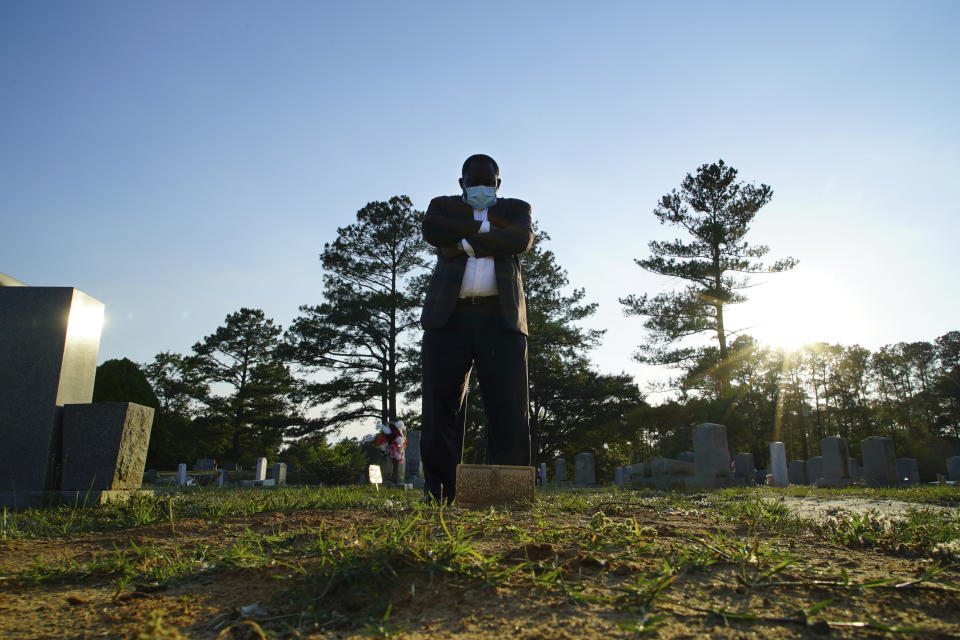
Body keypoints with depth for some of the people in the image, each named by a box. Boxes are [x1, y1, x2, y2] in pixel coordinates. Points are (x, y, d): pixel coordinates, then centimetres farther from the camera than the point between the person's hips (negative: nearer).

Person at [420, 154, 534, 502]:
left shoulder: (516, 208, 21)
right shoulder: (442, 206, 22)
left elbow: (521, 239, -3)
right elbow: (431, 230, -2)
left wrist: (465, 241, -3)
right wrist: (484, 228, -1)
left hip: (501, 319, 0)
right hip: (449, 317, 1)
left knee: (510, 410, -7)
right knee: (441, 407, -3)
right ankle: (438, 495, 3)